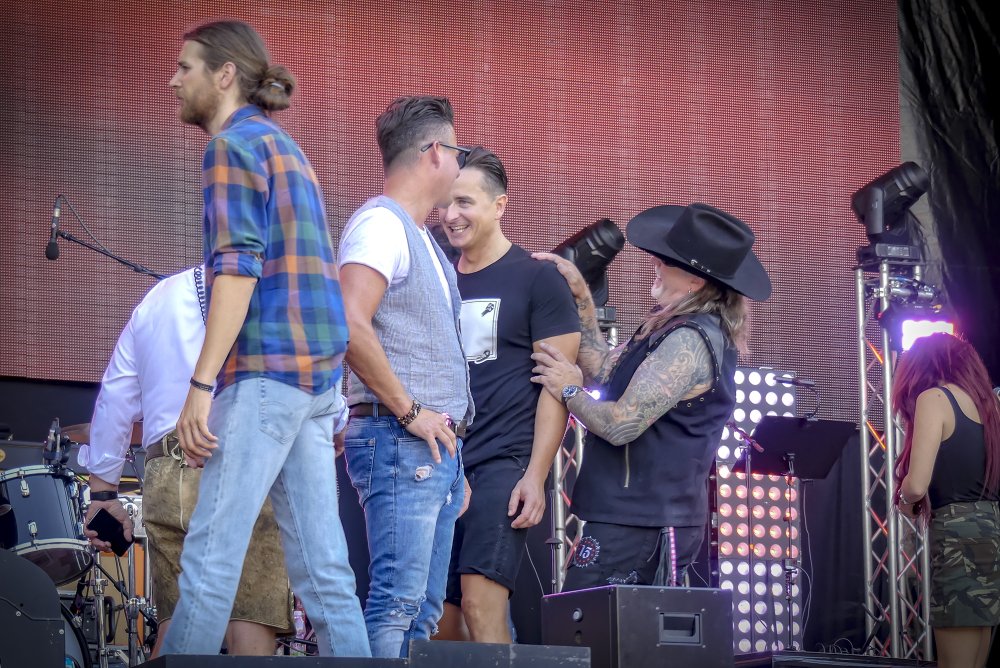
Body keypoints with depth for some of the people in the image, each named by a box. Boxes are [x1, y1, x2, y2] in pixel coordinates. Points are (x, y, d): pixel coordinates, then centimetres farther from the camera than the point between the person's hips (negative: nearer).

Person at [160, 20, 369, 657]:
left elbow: (238, 267, -16)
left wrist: (202, 384, -19)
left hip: (265, 370, -9)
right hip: (319, 373, 9)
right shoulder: (286, 147, 23)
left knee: (210, 556, -11)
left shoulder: (234, 146, -5)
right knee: (323, 565, 5)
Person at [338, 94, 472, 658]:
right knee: (396, 603, -15)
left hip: (435, 447, 10)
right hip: (399, 442, -10)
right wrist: (409, 412, -19)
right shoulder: (381, 223, -11)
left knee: (424, 610, 9)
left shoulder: (420, 236, 20)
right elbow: (351, 325, -24)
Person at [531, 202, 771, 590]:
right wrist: (581, 298, 13)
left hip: (636, 526, -11)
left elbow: (621, 424, -23)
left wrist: (569, 391, -6)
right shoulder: (680, 329, 14)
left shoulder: (689, 343, -19)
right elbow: (605, 373, 17)